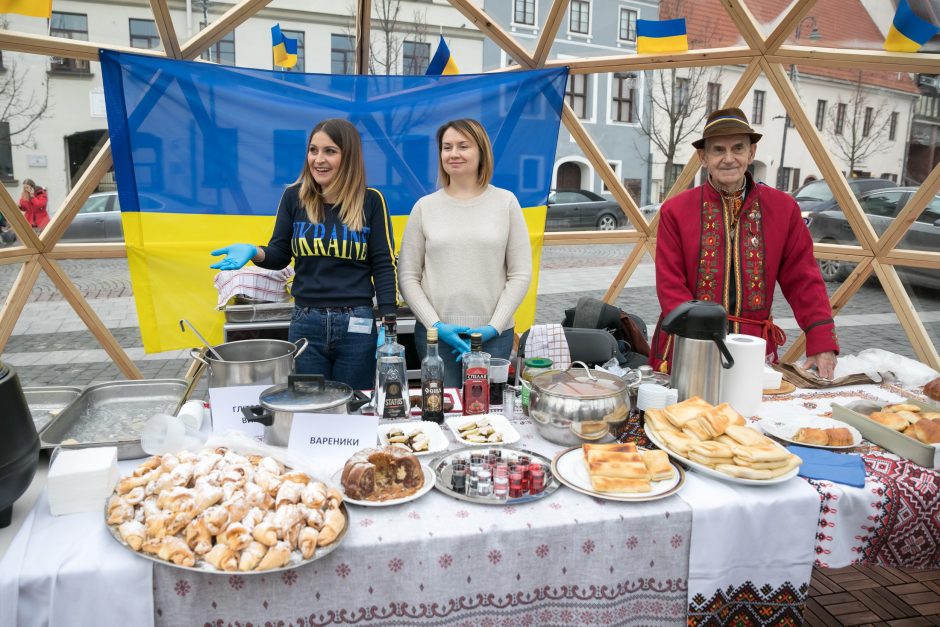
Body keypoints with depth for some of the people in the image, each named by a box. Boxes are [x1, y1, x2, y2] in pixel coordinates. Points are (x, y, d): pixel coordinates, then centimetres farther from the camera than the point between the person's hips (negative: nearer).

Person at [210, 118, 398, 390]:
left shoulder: (371, 201, -4)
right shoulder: (294, 197, 0)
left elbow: (383, 265, -3)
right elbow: (280, 255, 8)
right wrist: (254, 252, -14)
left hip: (356, 324, -1)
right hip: (305, 323, 1)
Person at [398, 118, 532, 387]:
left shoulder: (506, 202, 3)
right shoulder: (425, 206, 4)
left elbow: (520, 273, 2)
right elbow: (408, 277, 4)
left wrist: (494, 326, -7)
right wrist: (435, 325, -8)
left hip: (493, 334, 0)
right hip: (435, 333, 0)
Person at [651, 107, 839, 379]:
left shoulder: (783, 208, 6)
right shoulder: (675, 211, -1)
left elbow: (803, 280, 6)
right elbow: (670, 287, -5)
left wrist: (822, 343, -4)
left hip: (756, 351, 2)